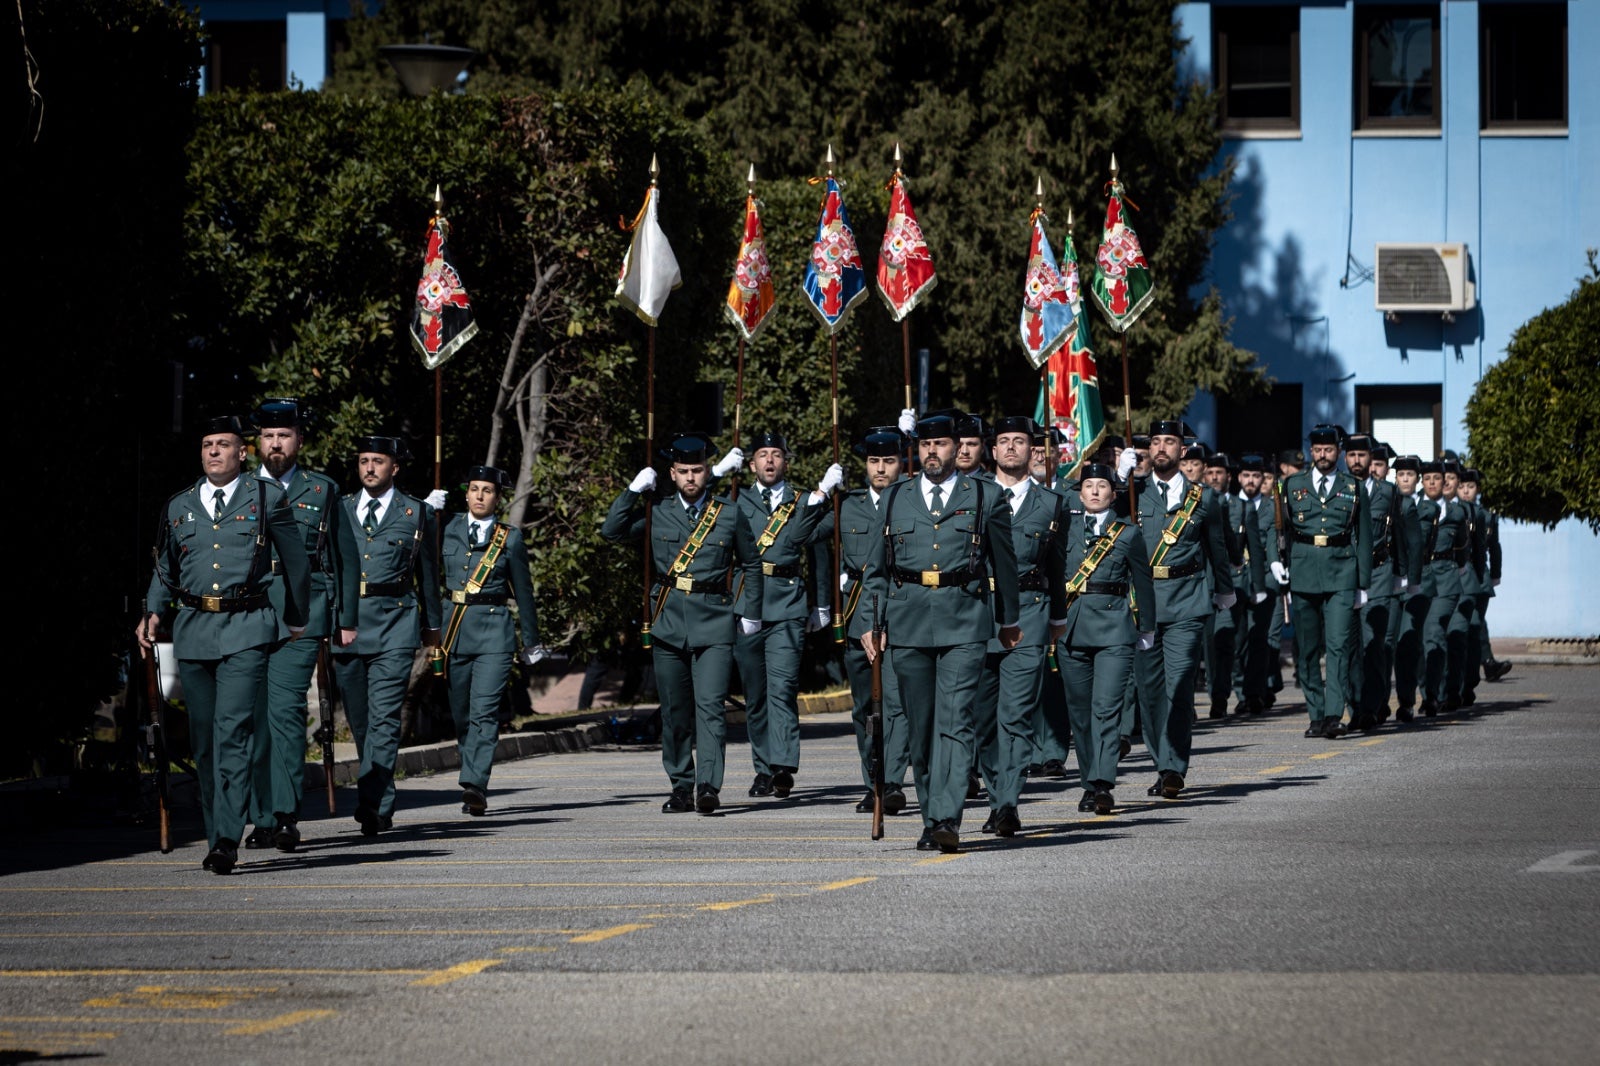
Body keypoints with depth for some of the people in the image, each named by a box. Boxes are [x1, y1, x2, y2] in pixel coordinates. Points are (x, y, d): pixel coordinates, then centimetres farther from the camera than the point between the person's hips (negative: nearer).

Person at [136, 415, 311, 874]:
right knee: (203, 740, 7)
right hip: (192, 629, 4)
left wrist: (297, 619, 19)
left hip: (246, 630, -4)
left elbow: (296, 562, 13)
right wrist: (154, 612, 4)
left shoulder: (267, 498, 5)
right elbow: (164, 570, 22)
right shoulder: (178, 507, 15)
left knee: (232, 732, -16)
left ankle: (227, 840, -20)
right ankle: (215, 837, 17)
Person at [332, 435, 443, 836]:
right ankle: (380, 805, 22)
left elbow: (428, 573, 13)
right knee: (359, 720, 9)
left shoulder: (418, 513, 7)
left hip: (394, 626, -3)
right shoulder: (339, 510, 13)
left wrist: (431, 625, 16)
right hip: (345, 625, 3)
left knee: (384, 718, -13)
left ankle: (373, 804, -19)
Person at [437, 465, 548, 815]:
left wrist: (531, 641, 13)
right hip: (454, 627, 3)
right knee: (460, 714, 7)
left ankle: (475, 786, -22)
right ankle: (473, 786, 20)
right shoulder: (448, 530, 9)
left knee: (484, 711, -15)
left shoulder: (510, 538, 5)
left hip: (494, 630, -3)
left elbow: (523, 590, 10)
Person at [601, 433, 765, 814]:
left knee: (710, 706, -14)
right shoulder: (657, 511, 7)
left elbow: (751, 564, 17)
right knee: (674, 711, 6)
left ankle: (709, 787, -20)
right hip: (668, 622, 2)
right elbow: (612, 531, -1)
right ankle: (681, 788, 14)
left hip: (714, 623, -2)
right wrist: (633, 491, -7)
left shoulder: (729, 514, 6)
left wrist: (750, 612, 12)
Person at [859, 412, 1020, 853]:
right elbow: (875, 569, 16)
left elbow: (1004, 561, 15)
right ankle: (931, 819, 16)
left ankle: (947, 820, -20)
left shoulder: (986, 497, 7)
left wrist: (1009, 619, 20)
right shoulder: (895, 498, 13)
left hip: (964, 622, -3)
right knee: (920, 726, 6)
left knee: (955, 722, -13)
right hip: (908, 623, 3)